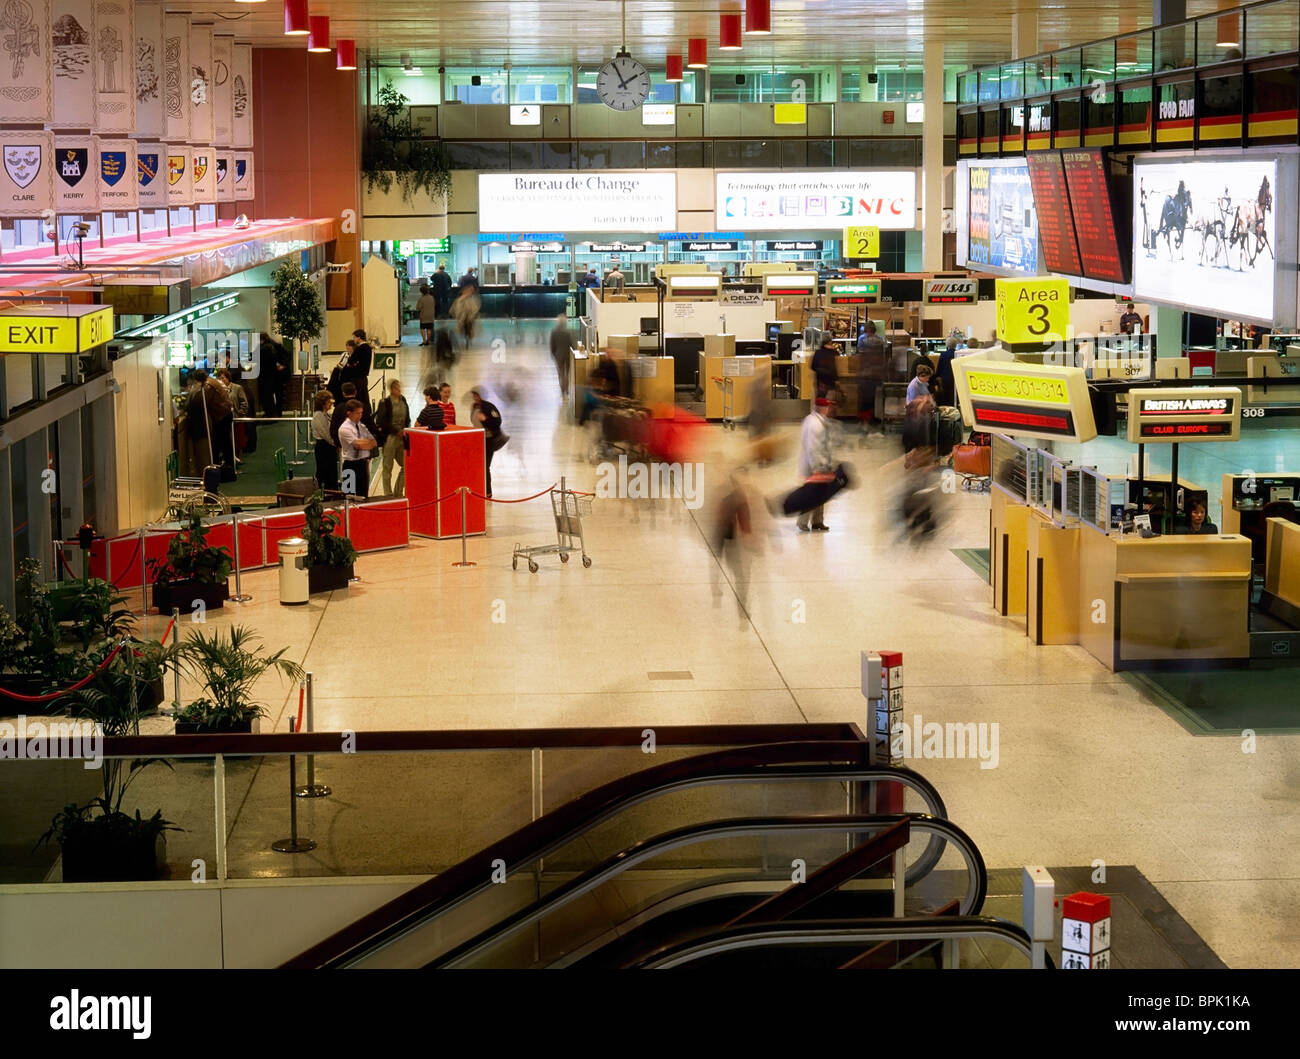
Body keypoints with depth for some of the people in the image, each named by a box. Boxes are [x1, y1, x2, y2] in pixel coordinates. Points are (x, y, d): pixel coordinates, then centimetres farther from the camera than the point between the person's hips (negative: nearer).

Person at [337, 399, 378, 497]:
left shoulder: (362, 426, 12)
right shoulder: (344, 429, -11)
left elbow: (374, 443, 6)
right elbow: (359, 445, -20)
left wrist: (363, 444, -11)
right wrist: (368, 443, -3)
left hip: (364, 463, 7)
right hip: (351, 466, -7)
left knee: (364, 496, 9)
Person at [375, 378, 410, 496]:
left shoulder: (403, 401, 10)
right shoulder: (385, 403, -9)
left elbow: (407, 419, 18)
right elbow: (381, 422, -13)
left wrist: (405, 430, 0)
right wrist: (396, 431, -13)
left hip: (401, 437, 6)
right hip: (389, 438, -6)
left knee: (405, 465, 7)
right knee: (388, 467, 0)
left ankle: (398, 492, 19)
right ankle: (388, 494, 5)